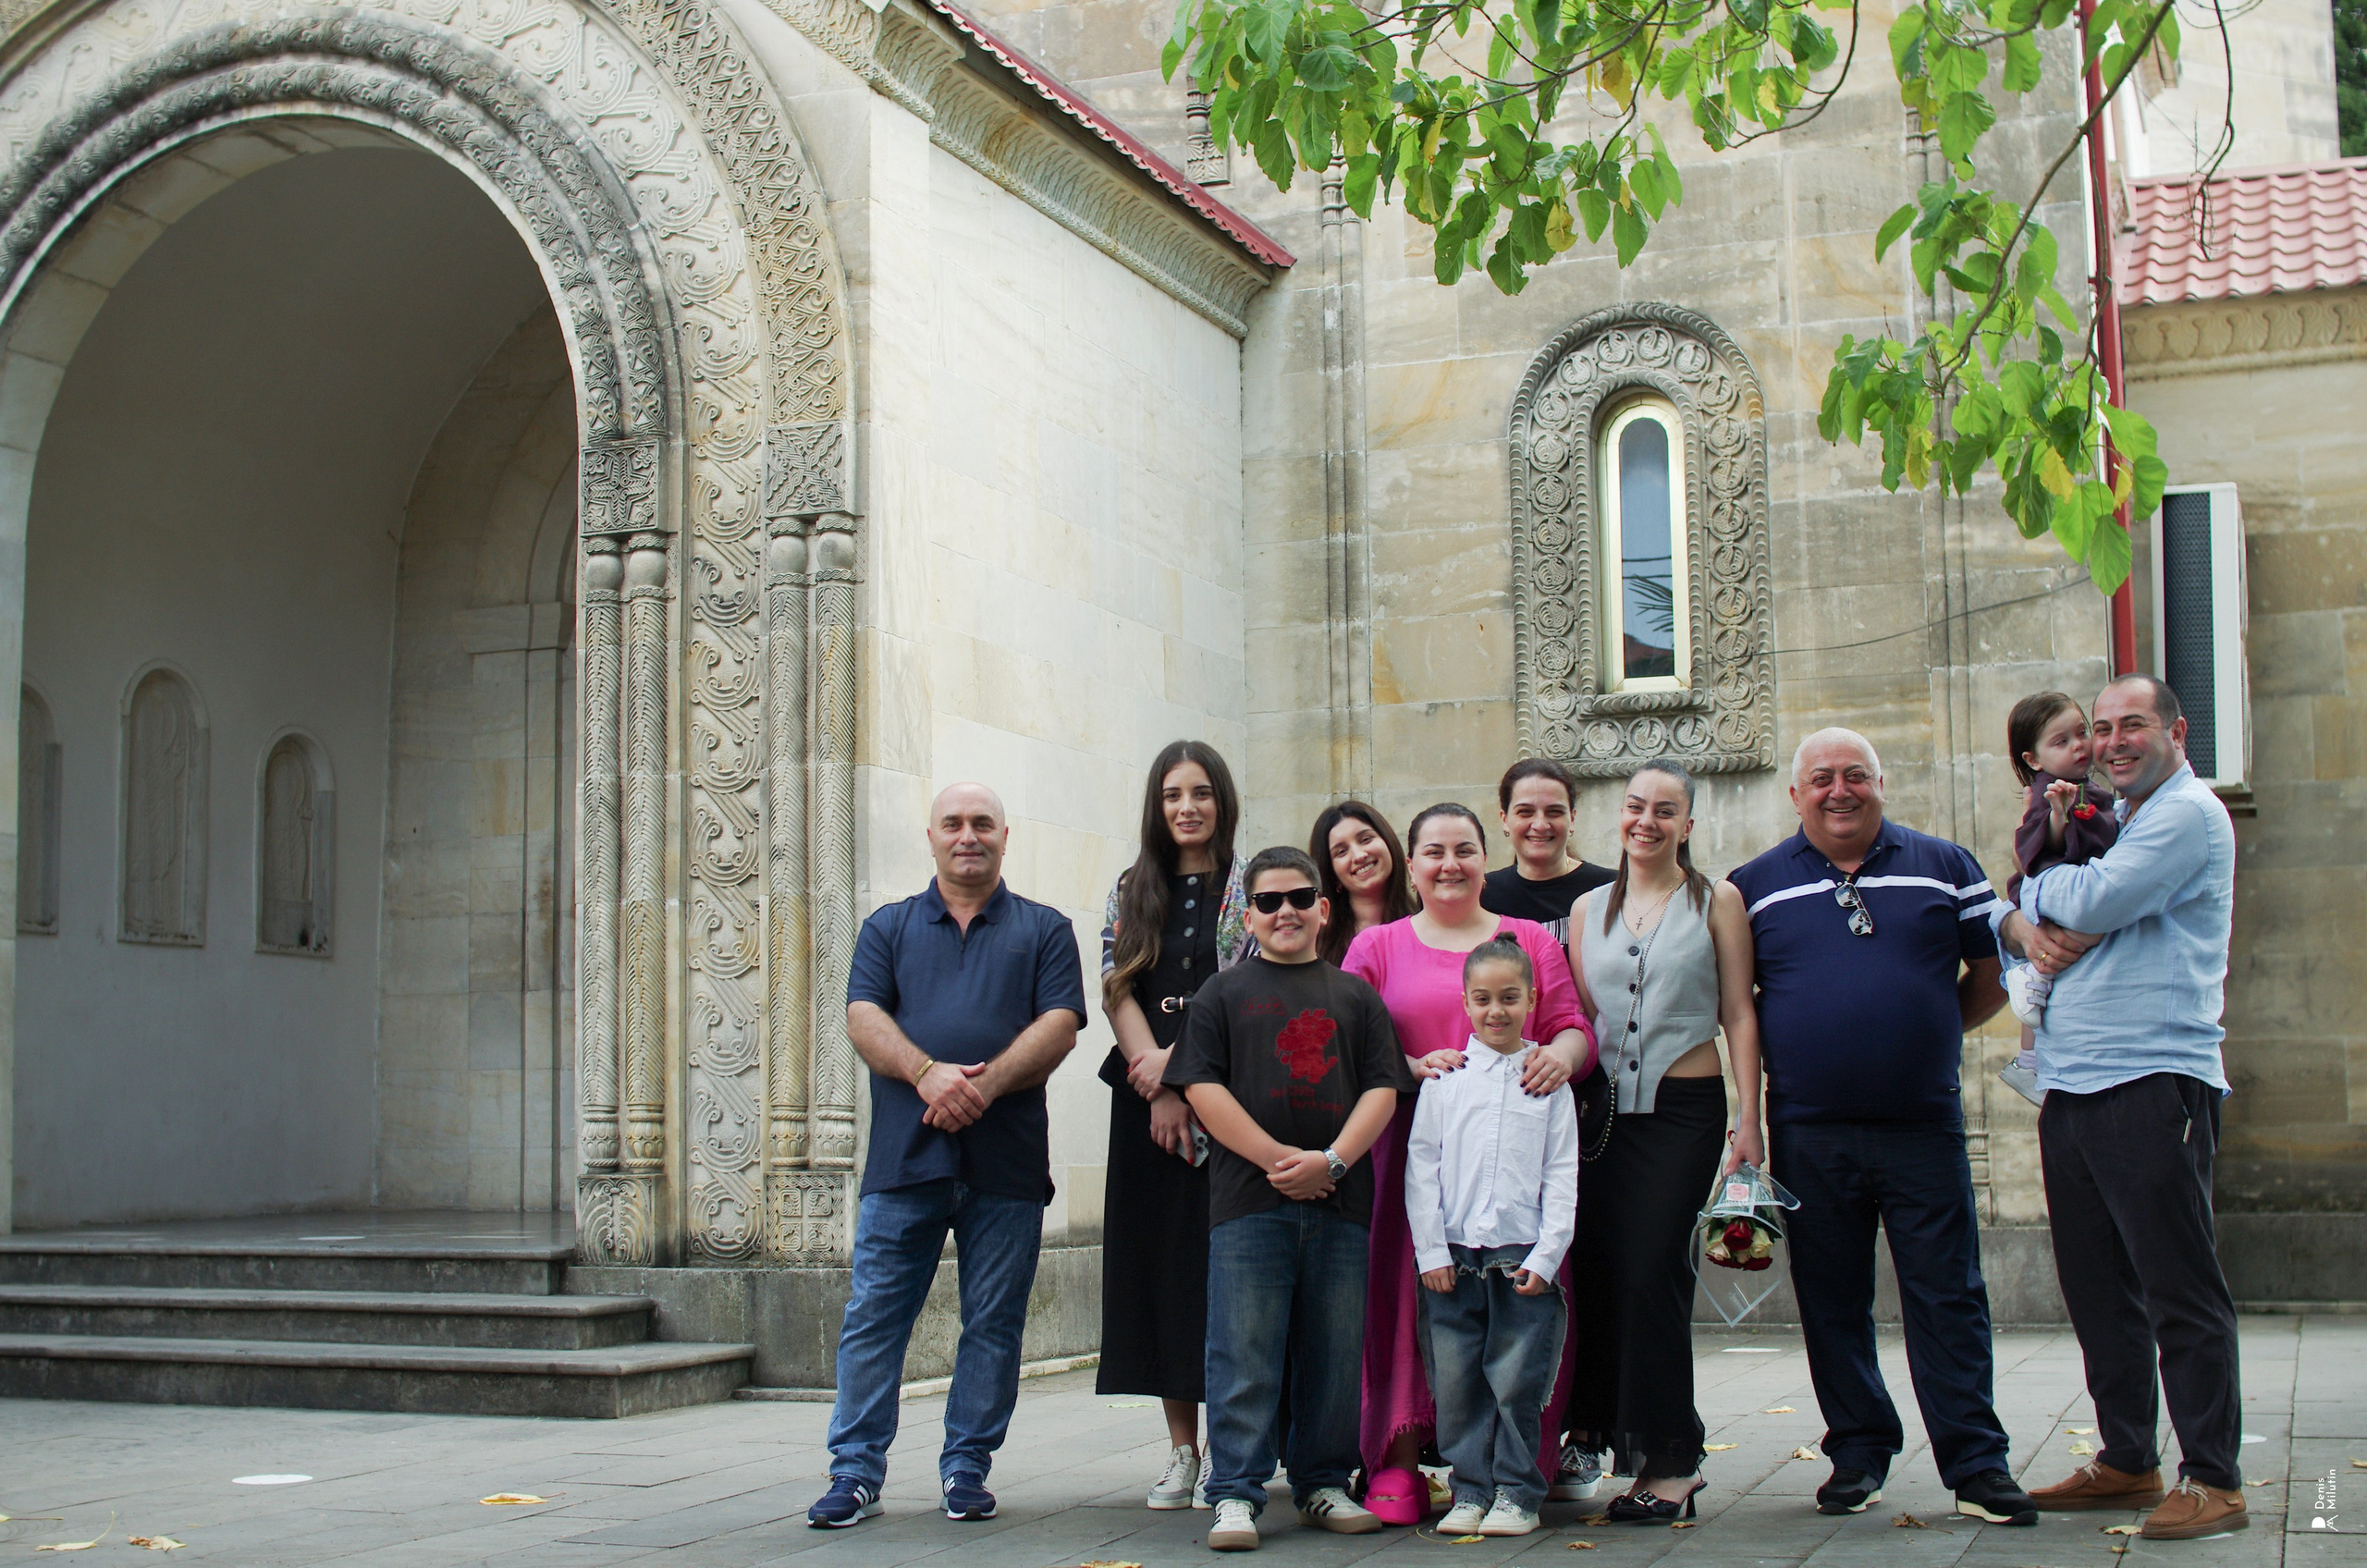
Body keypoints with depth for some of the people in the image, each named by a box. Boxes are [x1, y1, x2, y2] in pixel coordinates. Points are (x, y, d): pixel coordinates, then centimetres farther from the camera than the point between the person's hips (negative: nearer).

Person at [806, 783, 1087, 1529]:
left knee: (993, 1322, 3)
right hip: (903, 1158, 1)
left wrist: (984, 1085, -15)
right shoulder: (889, 927, 15)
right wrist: (927, 1073, -16)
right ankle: (856, 1471, 4)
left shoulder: (1044, 930, 11)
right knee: (873, 1316, -2)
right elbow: (864, 1017, 2)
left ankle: (967, 1468, 13)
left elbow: (1060, 1022, -1)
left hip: (1006, 1160, 0)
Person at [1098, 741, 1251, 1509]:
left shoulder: (1248, 890, 2)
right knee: (1158, 1262, 3)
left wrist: (1178, 1065, -12)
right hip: (1146, 1103, 4)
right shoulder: (1130, 893, 13)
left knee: (1222, 1259, -6)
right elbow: (1118, 991, 5)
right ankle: (1181, 1449, 10)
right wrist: (1158, 1087, -8)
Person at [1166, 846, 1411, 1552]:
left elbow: (1383, 1088, 7)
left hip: (1339, 1203, 2)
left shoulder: (1355, 995, 14)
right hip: (1247, 1202, -2)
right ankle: (1235, 1493, 2)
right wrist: (1278, 1159, -11)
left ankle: (1324, 1485, 19)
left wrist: (1331, 1160, -10)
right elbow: (1203, 1087, -1)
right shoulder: (1223, 993, 9)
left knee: (1333, 1355, 7)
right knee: (1244, 1356, -4)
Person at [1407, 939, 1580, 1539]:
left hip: (1523, 1258, -1)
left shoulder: (1548, 1080, 6)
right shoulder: (1445, 1077, 7)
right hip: (1453, 1257, 1)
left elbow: (1562, 1175, 4)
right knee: (1456, 1383, 3)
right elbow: (1421, 1166, 5)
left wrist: (1546, 1257, -5)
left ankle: (1516, 1491, 11)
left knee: (1518, 1383, -1)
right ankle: (1471, 1489, 13)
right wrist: (1431, 1252, -2)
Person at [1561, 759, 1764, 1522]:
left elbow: (1739, 1014, 0)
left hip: (1684, 1110, -4)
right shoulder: (1589, 909, 13)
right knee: (1595, 1270, 0)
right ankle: (1591, 1430, 14)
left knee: (1652, 1273, -7)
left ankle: (1667, 1464, 1)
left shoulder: (1716, 901, 3)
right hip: (1604, 1109, 4)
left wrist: (1747, 1120, -6)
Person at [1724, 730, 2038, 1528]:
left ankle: (1976, 1467, 6)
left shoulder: (1944, 867, 7)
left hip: (1923, 1126, -1)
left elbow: (1989, 980, 12)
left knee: (1947, 1298, 0)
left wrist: (1925, 1037, 4)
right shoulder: (1755, 885, 7)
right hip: (1809, 1134, 1)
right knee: (1832, 1304, 8)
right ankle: (1858, 1454, 19)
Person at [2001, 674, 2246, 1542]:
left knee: (2180, 1290, -5)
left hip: (2153, 1081, -9)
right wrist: (2025, 927, -3)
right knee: (2099, 1290, 13)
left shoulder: (2189, 813, -6)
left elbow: (2095, 901, -18)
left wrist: (2039, 887, 3)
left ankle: (2212, 1478, 0)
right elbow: (2009, 910, 20)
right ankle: (2127, 1461, 22)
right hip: (2072, 1084, 9)